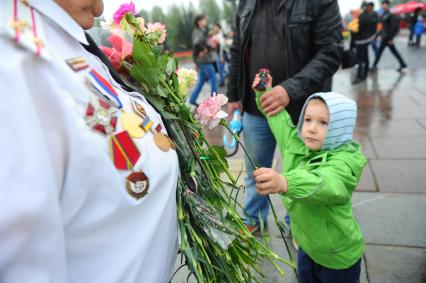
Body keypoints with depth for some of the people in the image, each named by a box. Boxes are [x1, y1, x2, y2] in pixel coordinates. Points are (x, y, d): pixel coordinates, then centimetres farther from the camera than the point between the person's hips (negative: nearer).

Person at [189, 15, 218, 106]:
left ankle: (192, 100, 18)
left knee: (201, 81, 15)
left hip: (201, 61, 10)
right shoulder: (199, 32, -17)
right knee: (213, 81, -2)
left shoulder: (200, 32, 15)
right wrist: (204, 50, -21)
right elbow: (196, 43, -34)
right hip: (205, 61, -10)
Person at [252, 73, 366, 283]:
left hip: (338, 256, -6)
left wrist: (284, 183, -67)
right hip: (306, 246, 7)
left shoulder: (345, 160, -28)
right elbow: (279, 118, 11)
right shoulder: (295, 144, -7)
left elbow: (327, 184, -50)